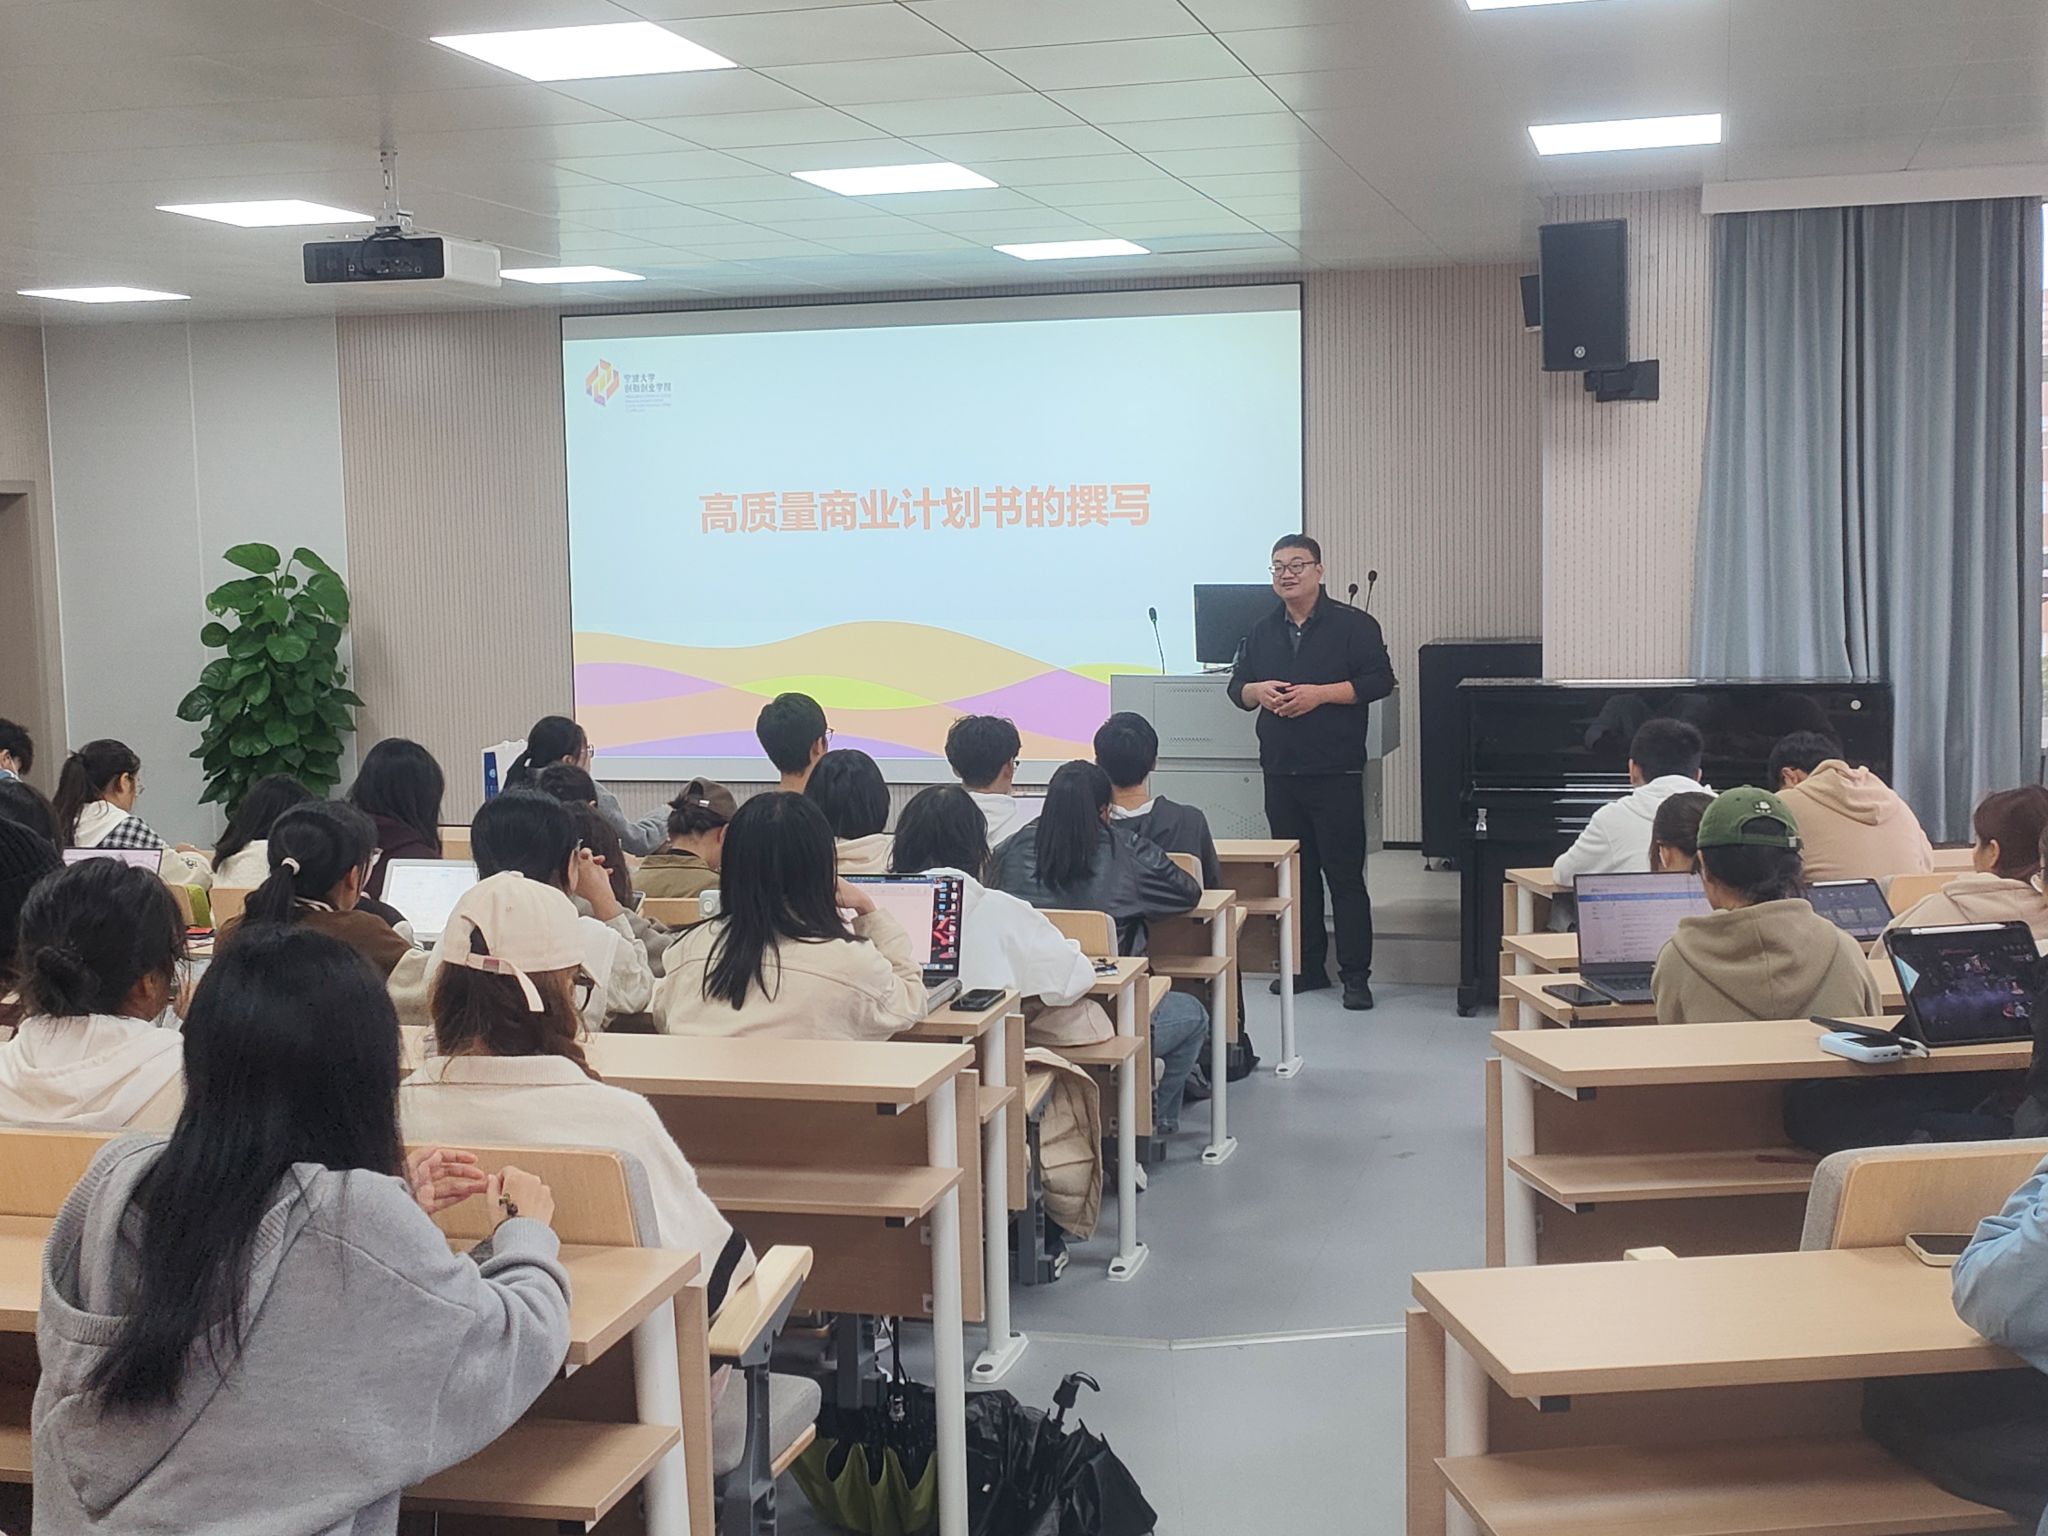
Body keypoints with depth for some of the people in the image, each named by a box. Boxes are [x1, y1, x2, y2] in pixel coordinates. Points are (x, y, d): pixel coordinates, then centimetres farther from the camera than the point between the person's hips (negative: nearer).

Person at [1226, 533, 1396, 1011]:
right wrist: (1258, 692, -5)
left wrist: (1319, 694, -17)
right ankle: (1308, 966, 20)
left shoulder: (1353, 625, -2)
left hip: (1336, 772, -5)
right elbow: (1237, 687, 18)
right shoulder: (1263, 632, 15)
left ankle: (1355, 975, 1)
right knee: (1296, 872, 11)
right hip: (1280, 771, 5)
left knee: (1345, 873, -4)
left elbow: (1379, 680, -9)